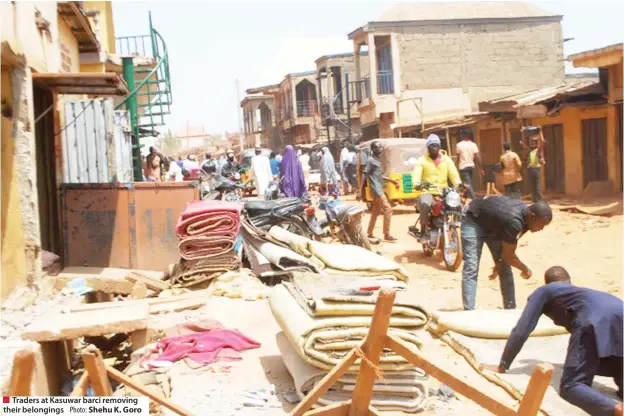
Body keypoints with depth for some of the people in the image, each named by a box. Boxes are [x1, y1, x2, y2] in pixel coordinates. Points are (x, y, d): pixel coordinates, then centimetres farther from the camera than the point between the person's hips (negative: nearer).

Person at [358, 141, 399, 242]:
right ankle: (386, 234, -8)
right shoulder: (370, 160, -11)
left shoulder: (378, 160, 16)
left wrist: (392, 181, 21)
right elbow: (364, 175, -15)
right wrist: (360, 191, -20)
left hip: (379, 189, 9)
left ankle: (370, 234, 17)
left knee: (376, 212, 11)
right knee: (388, 209, -11)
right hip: (376, 189, -9)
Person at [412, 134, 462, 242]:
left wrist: (458, 184, -21)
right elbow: (417, 174, -8)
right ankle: (424, 232, -22)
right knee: (425, 204, -37)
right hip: (427, 192, -3)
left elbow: (453, 174, 1)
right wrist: (417, 184, -31)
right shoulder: (422, 160, 7)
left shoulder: (446, 160, 13)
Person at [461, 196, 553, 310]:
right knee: (471, 269, -19)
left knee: (505, 269, 4)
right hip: (474, 220, -8)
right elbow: (509, 256, -24)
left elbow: (508, 249, -4)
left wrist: (499, 263, -12)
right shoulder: (514, 221, -40)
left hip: (493, 224, 8)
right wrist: (525, 269, -10)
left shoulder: (526, 213, -15)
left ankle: (510, 311, 11)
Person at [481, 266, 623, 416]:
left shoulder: (544, 291, 31)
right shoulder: (580, 291, 46)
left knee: (570, 386, -6)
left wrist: (502, 366, 32)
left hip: (597, 320, -6)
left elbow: (521, 331, 24)